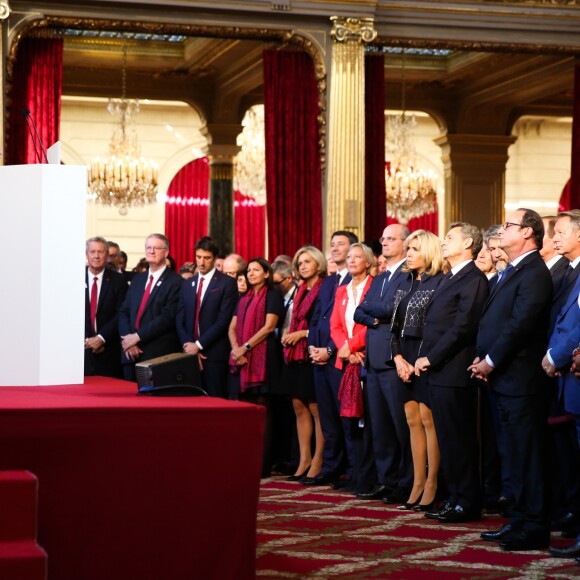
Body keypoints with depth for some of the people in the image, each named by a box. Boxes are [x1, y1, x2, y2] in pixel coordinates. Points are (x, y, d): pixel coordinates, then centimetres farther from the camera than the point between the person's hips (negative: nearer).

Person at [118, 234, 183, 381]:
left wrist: (138, 336, -14)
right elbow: (124, 312, 12)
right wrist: (127, 340, -6)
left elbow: (168, 317, -14)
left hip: (159, 355, -6)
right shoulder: (137, 279, 17)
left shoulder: (175, 282, -5)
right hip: (131, 353, 6)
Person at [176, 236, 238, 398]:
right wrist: (188, 346, -5)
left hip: (214, 354, -5)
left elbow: (223, 321, -10)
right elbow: (180, 320, 10)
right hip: (190, 353, 5)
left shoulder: (227, 283, -2)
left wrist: (199, 345, -12)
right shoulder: (187, 284, 15)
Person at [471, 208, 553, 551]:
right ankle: (520, 521, 21)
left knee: (527, 457, -4)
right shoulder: (513, 272, 18)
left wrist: (490, 361, -13)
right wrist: (482, 358, 5)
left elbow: (520, 324, -20)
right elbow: (494, 322, 18)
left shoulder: (534, 273, -13)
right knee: (516, 457, 14)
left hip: (520, 380, -10)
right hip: (505, 380, 10)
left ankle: (535, 529, 0)